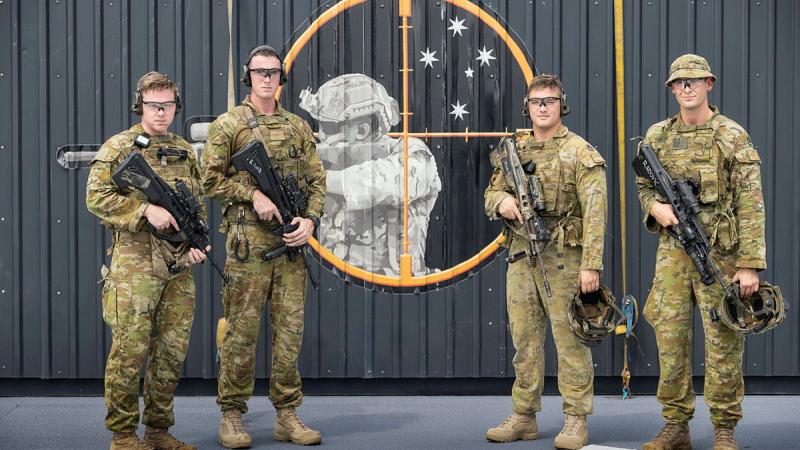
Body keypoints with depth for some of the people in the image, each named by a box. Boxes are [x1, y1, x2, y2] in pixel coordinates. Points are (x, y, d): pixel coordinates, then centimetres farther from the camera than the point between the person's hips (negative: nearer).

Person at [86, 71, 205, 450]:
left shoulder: (185, 151, 16)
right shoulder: (119, 147, -1)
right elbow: (96, 197, -9)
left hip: (179, 267, 5)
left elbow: (199, 204, 21)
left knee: (172, 351, 8)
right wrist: (146, 209, -18)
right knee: (130, 350, -5)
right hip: (135, 265, -5)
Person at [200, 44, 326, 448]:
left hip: (292, 241, 4)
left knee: (290, 328, 5)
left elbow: (317, 180, 13)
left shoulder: (298, 127, 14)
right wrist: (254, 195, -13)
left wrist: (311, 220, -3)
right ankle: (231, 415, 6)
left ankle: (287, 415, 12)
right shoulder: (228, 125, 2)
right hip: (248, 241, -4)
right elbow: (211, 178, -2)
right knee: (242, 328, -2)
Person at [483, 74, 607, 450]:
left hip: (563, 260, -6)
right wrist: (503, 201, -5)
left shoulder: (580, 153, -6)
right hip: (520, 259, 6)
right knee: (525, 341, 11)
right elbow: (490, 195, 20)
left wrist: (591, 265, -19)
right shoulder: (514, 150, 12)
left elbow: (594, 213, -12)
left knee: (570, 341, -1)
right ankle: (524, 418, 19)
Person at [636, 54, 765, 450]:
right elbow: (643, 186, 19)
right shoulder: (658, 136, 8)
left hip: (720, 254, -4)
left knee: (723, 342, 0)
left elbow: (750, 204, -8)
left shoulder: (732, 136, -4)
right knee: (669, 337, 4)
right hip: (672, 252, 4)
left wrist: (750, 264, -14)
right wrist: (655, 206, -6)